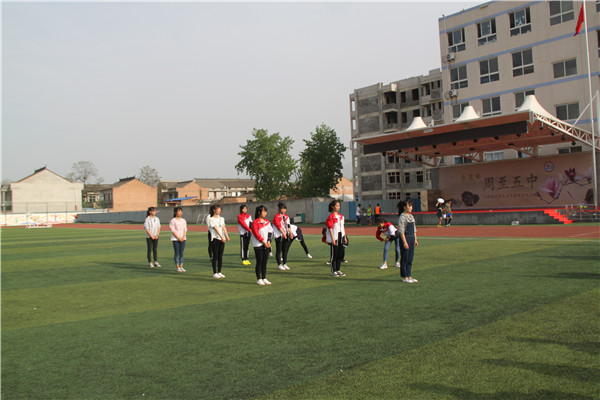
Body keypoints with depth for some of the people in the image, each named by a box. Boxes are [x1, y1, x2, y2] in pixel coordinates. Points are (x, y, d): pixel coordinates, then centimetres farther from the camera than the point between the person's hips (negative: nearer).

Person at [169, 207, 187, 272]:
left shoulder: (183, 220, 12)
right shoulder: (173, 221, -4)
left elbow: (185, 230, 10)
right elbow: (173, 231, -8)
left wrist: (183, 237, -5)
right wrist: (179, 238, -13)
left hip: (183, 239, 4)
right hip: (175, 239, -4)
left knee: (181, 253, 4)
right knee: (177, 253, -3)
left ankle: (181, 267, 9)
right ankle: (178, 267, 1)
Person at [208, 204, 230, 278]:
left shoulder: (221, 218, 13)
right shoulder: (211, 219, -5)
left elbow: (224, 227, 3)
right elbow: (216, 229, -15)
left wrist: (227, 236, -12)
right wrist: (221, 237, -24)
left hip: (222, 239, 5)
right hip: (215, 239, -5)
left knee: (220, 256, 7)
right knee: (215, 256, -1)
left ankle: (219, 272, 14)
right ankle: (214, 273, 5)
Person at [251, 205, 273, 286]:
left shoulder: (267, 222, 11)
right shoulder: (255, 222, -10)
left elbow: (270, 231, 9)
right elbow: (256, 234, -14)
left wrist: (268, 241, -5)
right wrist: (264, 242, -14)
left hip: (266, 245, 6)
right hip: (258, 245, -6)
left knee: (265, 262, 10)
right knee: (259, 262, -1)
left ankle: (264, 278, 18)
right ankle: (258, 279, 8)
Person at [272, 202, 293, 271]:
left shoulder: (286, 216, 14)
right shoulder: (276, 216, -8)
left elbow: (288, 225, 11)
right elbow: (278, 226, -16)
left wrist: (290, 233, 1)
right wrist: (283, 233, -22)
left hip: (286, 235, 7)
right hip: (279, 235, -7)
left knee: (285, 250, 9)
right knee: (279, 250, -1)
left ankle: (285, 264, 16)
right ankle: (280, 265, 5)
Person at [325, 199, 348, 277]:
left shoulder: (341, 216, 12)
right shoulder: (331, 216, -10)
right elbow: (330, 228, -13)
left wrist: (345, 237, 14)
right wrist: (333, 239, -17)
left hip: (341, 237, 7)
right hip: (334, 238, -7)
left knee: (340, 254, 10)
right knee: (334, 255, 0)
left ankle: (338, 270, 21)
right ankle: (333, 271, 9)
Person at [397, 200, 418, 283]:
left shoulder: (411, 216, 13)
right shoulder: (402, 217, -12)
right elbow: (401, 230, -16)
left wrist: (415, 239, 16)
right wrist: (404, 242, -19)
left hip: (412, 237, 8)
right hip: (405, 238, -8)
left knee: (410, 258, 11)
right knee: (404, 258, -1)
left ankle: (409, 276, 19)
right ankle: (404, 277, 6)